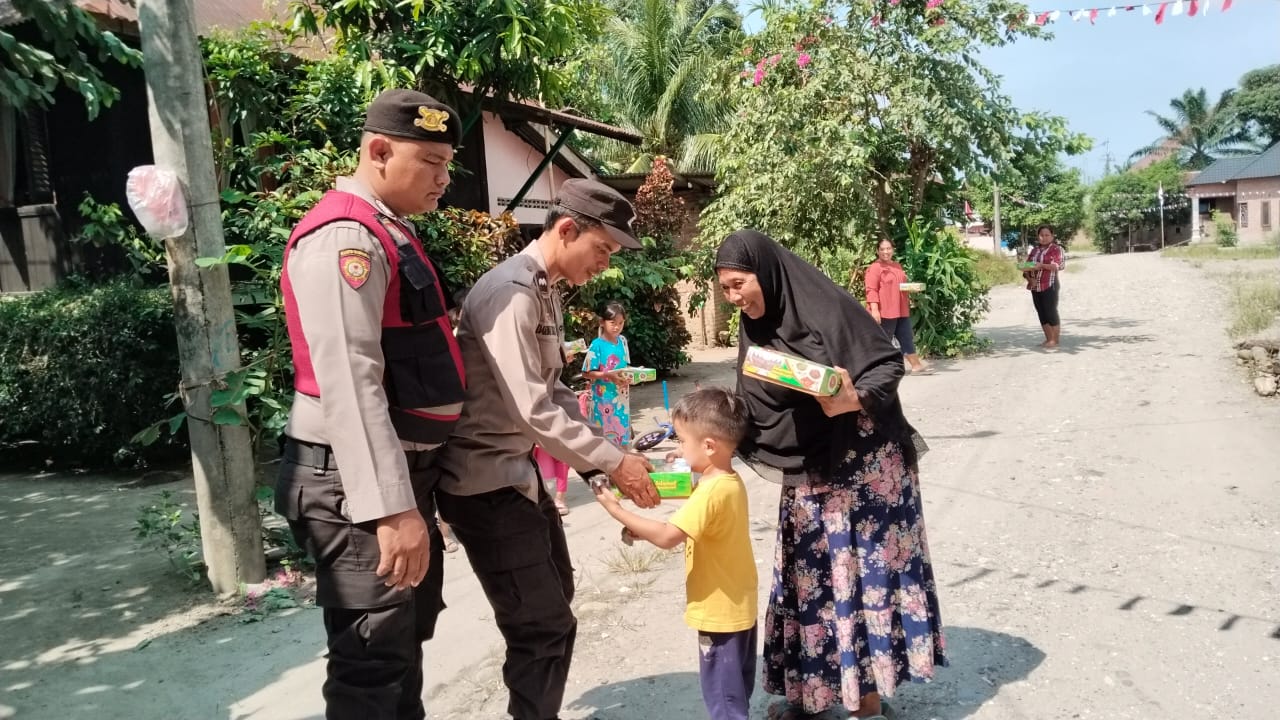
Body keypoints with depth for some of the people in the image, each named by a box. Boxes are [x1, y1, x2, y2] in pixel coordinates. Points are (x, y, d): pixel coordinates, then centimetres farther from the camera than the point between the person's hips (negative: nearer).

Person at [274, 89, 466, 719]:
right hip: (359, 481, -10)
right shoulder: (345, 236, -17)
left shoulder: (388, 232, 15)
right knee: (375, 659, -1)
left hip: (399, 470, 10)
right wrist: (390, 507, -31)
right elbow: (349, 383, -27)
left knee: (408, 631, 23)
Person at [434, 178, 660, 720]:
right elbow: (532, 411, -27)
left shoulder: (545, 291, 9)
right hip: (485, 481, -11)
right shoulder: (511, 292, -23)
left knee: (554, 601, 23)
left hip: (518, 467, 11)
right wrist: (612, 462, -20)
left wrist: (606, 459, 4)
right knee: (543, 624, -5)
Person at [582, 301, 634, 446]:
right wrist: (609, 375, -23)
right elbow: (586, 373, -12)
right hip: (604, 398, -5)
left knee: (622, 431, 13)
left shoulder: (622, 341, 4)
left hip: (621, 396, 5)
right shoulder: (597, 345, -13)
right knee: (604, 434, 2)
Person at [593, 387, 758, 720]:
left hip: (720, 611, -10)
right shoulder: (730, 481, 4)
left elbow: (668, 536, -31)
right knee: (736, 688, 22)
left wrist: (618, 511, -25)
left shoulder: (712, 491, -27)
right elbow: (695, 527, 9)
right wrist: (643, 529, -2)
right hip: (738, 606, 10)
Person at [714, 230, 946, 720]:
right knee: (811, 578, 11)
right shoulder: (754, 331, 6)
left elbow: (888, 364, -14)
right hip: (806, 475, 7)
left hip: (862, 467, -6)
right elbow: (753, 412, 8)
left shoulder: (826, 305, -15)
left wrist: (855, 399, -32)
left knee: (863, 574, 0)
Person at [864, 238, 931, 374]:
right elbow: (871, 290, -16)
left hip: (901, 311, 8)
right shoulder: (874, 268, -8)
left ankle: (916, 365, 17)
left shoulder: (897, 266, 19)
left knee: (907, 339, 11)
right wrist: (874, 309, -25)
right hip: (884, 312, -8)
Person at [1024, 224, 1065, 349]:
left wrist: (1041, 265, -29)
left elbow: (1056, 266, -15)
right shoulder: (1034, 250, 16)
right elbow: (1026, 267, 11)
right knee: (1042, 314, 8)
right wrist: (1029, 278, -8)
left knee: (1051, 312, -6)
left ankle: (1055, 340, -1)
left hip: (1049, 286, -6)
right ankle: (1048, 339, 15)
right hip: (1035, 287, 6)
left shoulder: (1056, 249, -2)